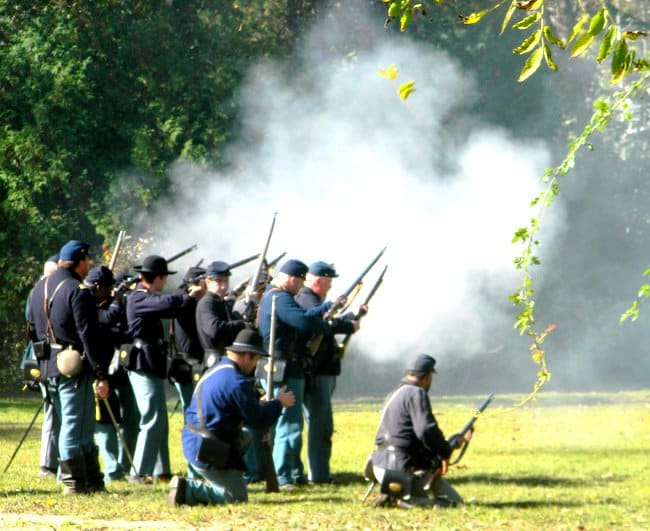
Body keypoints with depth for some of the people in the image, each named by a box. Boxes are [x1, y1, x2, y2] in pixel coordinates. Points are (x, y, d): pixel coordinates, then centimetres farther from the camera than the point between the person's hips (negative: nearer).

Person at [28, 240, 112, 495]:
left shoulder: (40, 287, 12)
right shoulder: (78, 291, -14)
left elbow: (33, 330, 19)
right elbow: (89, 337, -17)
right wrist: (101, 375, -16)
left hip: (48, 365, 8)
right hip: (74, 368, -8)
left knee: (75, 424, 15)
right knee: (75, 424, -3)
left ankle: (92, 480, 19)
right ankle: (74, 482, -1)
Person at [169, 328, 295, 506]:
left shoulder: (214, 371, 13)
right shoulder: (237, 382, -17)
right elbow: (259, 421, -12)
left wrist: (261, 404, 20)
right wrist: (279, 403, 4)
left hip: (191, 445, 9)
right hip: (209, 454, -9)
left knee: (244, 439, 30)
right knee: (238, 496, 1)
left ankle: (210, 485, 17)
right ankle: (188, 490, -13)